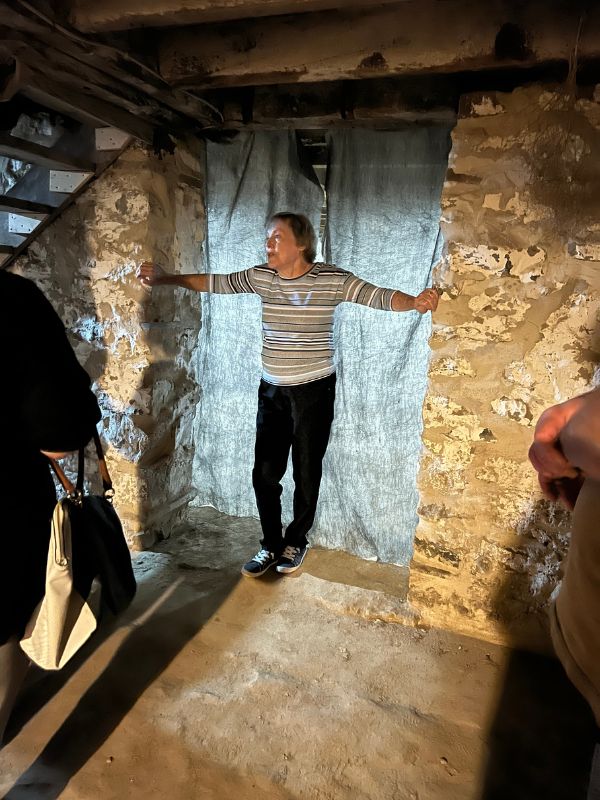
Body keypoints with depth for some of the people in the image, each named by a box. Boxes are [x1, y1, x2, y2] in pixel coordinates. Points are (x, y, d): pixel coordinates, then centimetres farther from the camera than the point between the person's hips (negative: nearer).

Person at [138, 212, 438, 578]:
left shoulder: (332, 280, -11)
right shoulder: (260, 277, 1)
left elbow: (377, 296, -20)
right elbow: (215, 283, 11)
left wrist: (414, 302, -39)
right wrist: (166, 278, 11)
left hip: (314, 391, -4)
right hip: (272, 391, 4)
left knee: (306, 474, 10)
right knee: (265, 474, 8)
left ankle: (296, 541, 32)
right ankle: (271, 544, 27)